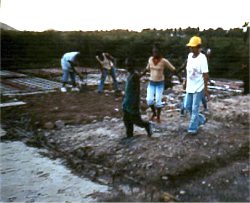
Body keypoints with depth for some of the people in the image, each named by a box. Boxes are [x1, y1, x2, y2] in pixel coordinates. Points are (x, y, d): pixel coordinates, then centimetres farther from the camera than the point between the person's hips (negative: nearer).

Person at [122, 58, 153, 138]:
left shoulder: (135, 75, -17)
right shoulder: (129, 74, 10)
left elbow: (138, 89, -19)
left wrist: (136, 102, -22)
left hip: (133, 101, -9)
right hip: (127, 101, 9)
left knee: (135, 119, 1)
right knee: (127, 120, 11)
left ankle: (147, 125, 25)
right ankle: (129, 135, 21)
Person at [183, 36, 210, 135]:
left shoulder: (202, 58, -18)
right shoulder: (189, 55, 5)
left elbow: (205, 75, -17)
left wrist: (205, 89, -17)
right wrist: (186, 82, 19)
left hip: (198, 88, -8)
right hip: (190, 87, 8)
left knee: (195, 108, -1)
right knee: (187, 106, 14)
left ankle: (193, 128, 12)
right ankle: (201, 119, 34)